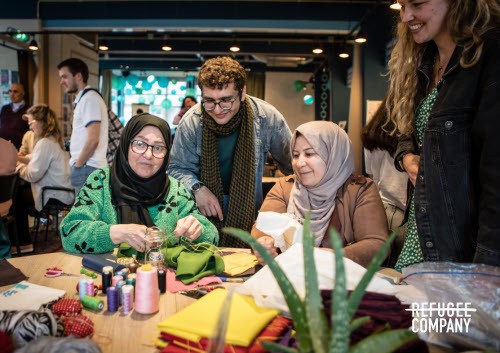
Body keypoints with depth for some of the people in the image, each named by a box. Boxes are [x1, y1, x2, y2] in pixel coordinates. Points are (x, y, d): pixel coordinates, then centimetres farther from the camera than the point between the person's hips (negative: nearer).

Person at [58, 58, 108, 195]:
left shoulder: (89, 98, -12)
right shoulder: (82, 99, 21)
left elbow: (93, 140, -20)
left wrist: (77, 164, -10)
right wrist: (76, 163, 16)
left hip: (87, 168, -10)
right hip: (85, 167, 10)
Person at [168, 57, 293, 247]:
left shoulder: (267, 117, -14)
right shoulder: (191, 122, -13)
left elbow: (292, 162, 3)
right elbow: (178, 168, -1)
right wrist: (197, 188, -19)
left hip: (248, 208, 0)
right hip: (204, 210, 0)